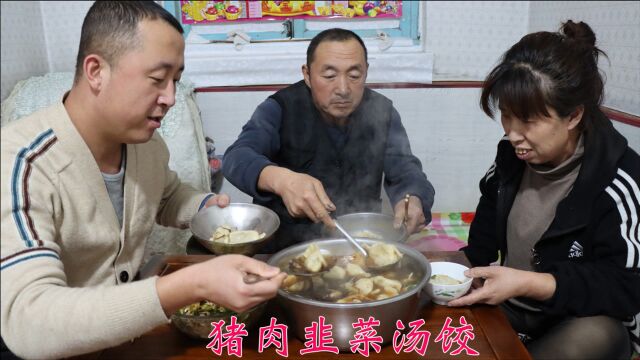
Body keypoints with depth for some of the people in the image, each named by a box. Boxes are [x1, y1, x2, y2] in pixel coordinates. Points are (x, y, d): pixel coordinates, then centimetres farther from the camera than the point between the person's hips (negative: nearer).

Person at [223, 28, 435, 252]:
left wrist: (413, 199, -27)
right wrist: (280, 179, -46)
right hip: (285, 245, -3)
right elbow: (238, 157, -24)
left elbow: (405, 170, -2)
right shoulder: (280, 109, -10)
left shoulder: (381, 111, 0)